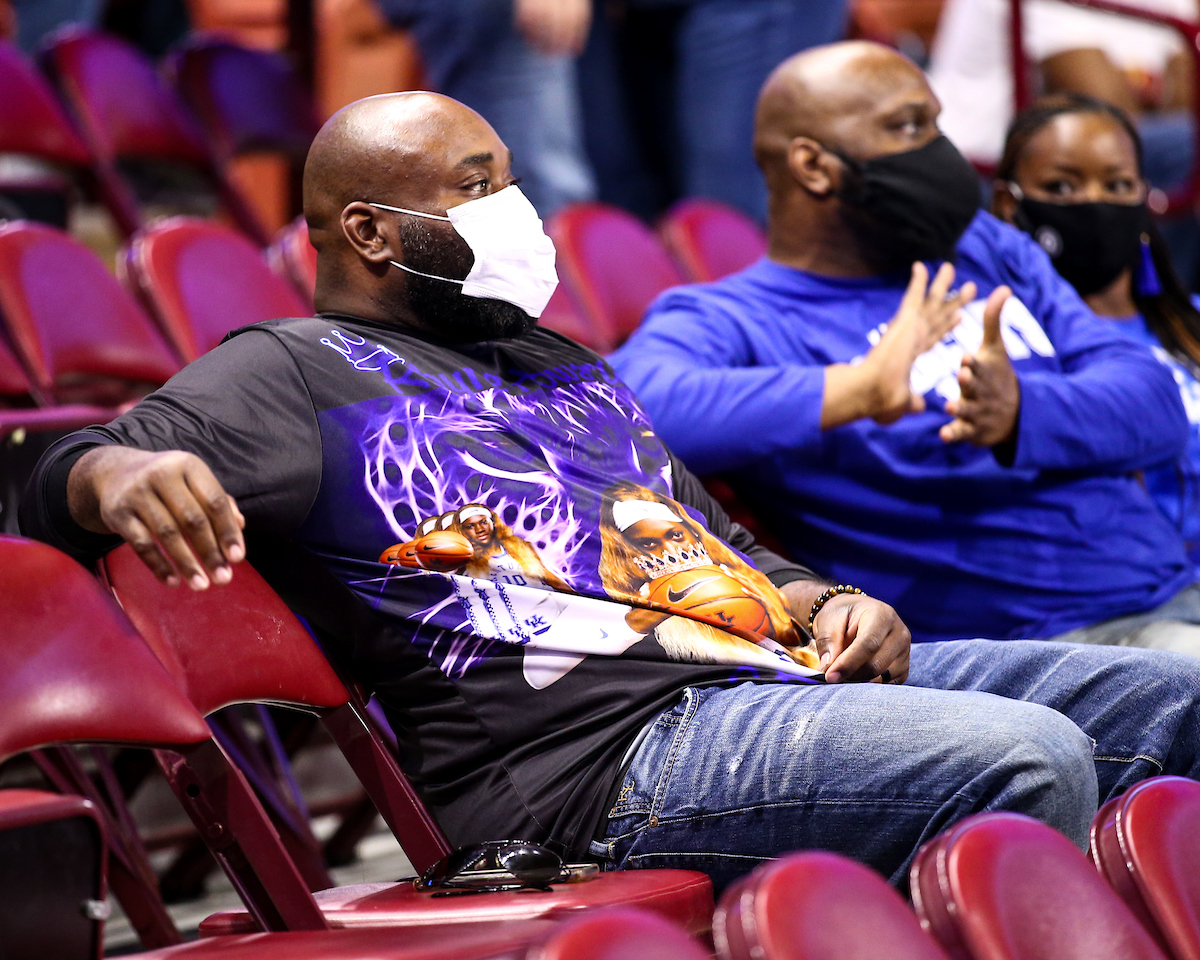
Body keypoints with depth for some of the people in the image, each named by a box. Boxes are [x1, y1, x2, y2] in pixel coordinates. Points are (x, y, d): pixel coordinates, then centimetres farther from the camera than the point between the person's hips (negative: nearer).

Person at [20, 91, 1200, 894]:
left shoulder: (553, 362, 29)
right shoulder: (297, 370, 5)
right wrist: (120, 475, -34)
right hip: (609, 751, -9)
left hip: (785, 674, 9)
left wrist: (833, 606, 12)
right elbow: (69, 478, -7)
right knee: (1026, 761, -29)